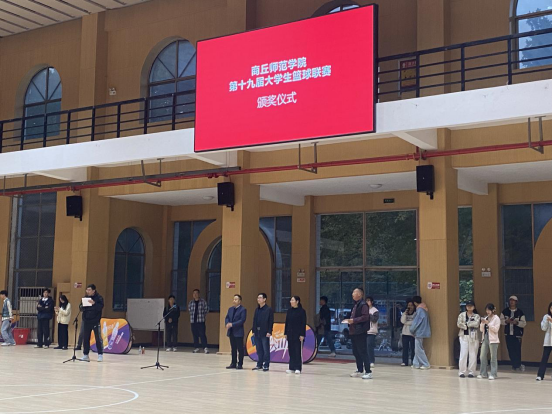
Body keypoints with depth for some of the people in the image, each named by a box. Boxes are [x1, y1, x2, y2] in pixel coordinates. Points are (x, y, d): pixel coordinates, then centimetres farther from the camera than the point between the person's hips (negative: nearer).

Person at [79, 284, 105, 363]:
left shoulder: (99, 298, -5)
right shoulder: (85, 297, 11)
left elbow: (101, 307, -16)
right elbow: (81, 307, 17)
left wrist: (94, 303, -30)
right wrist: (82, 306, -5)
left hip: (95, 321, -5)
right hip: (86, 321, 5)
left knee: (98, 338, -3)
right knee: (86, 338, 7)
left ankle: (100, 355, 2)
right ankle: (85, 355, 15)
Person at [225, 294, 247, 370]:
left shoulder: (243, 310, -8)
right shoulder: (230, 309, 15)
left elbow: (242, 320, -16)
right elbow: (227, 318, 11)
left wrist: (232, 324, -21)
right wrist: (227, 324, -11)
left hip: (238, 332, -7)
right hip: (231, 332, 7)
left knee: (240, 349, -1)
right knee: (233, 348, 12)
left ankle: (240, 364, 3)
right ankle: (233, 363, 18)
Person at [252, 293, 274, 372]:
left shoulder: (269, 309, -6)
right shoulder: (257, 310, 14)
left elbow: (271, 321, -9)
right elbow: (255, 321, 15)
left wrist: (269, 332, -14)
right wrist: (254, 331, 9)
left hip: (265, 333, -6)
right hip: (257, 333, 6)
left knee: (266, 350, -1)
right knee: (259, 350, 11)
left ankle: (266, 366, 3)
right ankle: (259, 365, 18)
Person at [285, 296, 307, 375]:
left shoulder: (302, 311, -6)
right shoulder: (290, 311, 10)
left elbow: (304, 323, -8)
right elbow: (287, 322, 13)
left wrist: (302, 335, -13)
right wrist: (285, 333, 9)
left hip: (298, 335, -6)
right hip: (290, 334, 6)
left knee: (298, 352, -2)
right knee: (291, 351, 7)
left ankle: (298, 368, 3)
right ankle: (292, 368, 13)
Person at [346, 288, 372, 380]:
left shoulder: (363, 305, -11)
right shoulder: (355, 305, 17)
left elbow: (365, 317, -21)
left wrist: (354, 320, -20)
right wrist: (350, 320, 9)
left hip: (360, 332, -10)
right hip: (353, 332, 10)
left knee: (363, 352, -9)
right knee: (356, 352, 13)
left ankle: (368, 372, -6)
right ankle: (360, 371, 20)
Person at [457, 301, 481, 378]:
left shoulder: (476, 316, 6)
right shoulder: (462, 315, 9)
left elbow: (476, 324, -12)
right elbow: (459, 324, -5)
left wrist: (466, 323, -8)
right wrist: (469, 325, -10)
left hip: (474, 337, 0)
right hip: (464, 336, 0)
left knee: (473, 354, 0)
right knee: (463, 354, -4)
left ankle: (471, 372, 7)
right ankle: (462, 372, 0)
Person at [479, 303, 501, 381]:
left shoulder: (496, 318, -2)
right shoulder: (485, 318, 14)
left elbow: (496, 329, -12)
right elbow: (481, 330, 13)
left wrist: (488, 323, -15)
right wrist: (482, 323, -4)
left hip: (493, 340, -6)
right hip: (485, 339, 6)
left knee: (493, 357, -4)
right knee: (482, 356, 4)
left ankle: (493, 374, -1)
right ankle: (483, 373, 11)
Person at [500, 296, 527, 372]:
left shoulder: (520, 312, -2)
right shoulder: (505, 311, 6)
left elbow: (524, 323, -4)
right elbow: (501, 321, 8)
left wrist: (517, 322, -21)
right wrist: (506, 321, -12)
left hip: (517, 335, -3)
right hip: (508, 334, 3)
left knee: (517, 351, -6)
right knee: (511, 351, 4)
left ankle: (517, 365, 10)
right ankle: (516, 365, 18)